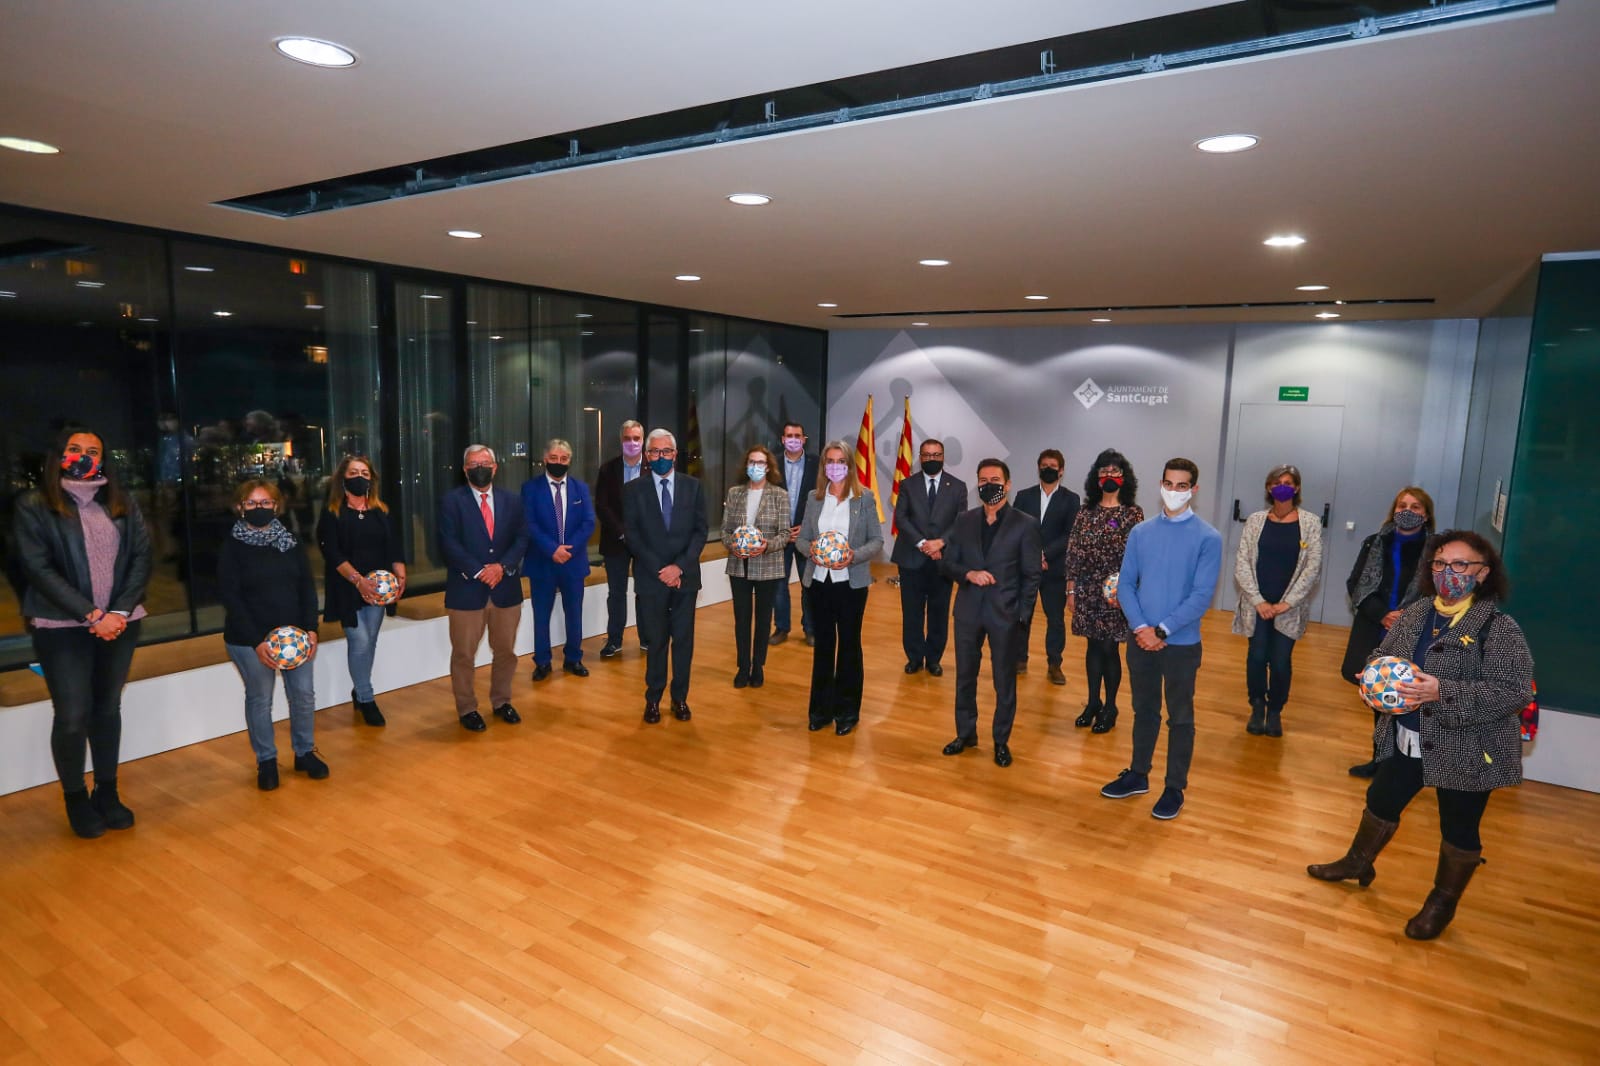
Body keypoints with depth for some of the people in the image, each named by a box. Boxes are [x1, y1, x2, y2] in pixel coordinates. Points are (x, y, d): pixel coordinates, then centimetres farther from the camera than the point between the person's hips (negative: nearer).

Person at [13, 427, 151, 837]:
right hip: (62, 627, -3)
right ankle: (76, 799, 18)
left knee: (108, 708, 12)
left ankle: (107, 792, 24)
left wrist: (120, 611, -11)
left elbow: (141, 557, 2)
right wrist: (91, 615, -17)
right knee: (72, 714, 0)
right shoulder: (33, 507, -3)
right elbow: (38, 569, -10)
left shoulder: (123, 504, 7)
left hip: (120, 623, 3)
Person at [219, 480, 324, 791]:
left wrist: (311, 629, -7)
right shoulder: (232, 546, -5)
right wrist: (256, 642, -17)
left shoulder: (290, 540, 5)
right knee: (259, 699, 7)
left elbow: (307, 587, 4)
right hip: (249, 640, -3)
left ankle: (305, 752, 23)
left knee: (303, 695, 6)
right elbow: (230, 597, -10)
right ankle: (266, 760, 22)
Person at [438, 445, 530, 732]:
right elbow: (449, 544, -11)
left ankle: (501, 701, 32)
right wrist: (479, 572, -18)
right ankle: (466, 709, 22)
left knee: (506, 651, 14)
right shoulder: (452, 501, -3)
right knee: (464, 654, 6)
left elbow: (521, 538, 4)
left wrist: (503, 566, -12)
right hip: (466, 590, -3)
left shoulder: (510, 501, 9)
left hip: (506, 588, 4)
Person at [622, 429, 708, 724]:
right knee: (656, 641, 6)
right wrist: (660, 570, -11)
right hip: (652, 577, -1)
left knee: (683, 640, 8)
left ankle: (680, 697, 22)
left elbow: (700, 531, 1)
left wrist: (679, 566, -11)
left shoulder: (692, 486, 4)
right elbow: (632, 535, -3)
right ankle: (653, 699, 20)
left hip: (685, 576, 1)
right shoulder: (634, 490, 1)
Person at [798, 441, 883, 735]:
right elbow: (802, 538, 7)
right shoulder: (814, 498, 5)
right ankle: (821, 709, 23)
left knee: (849, 645, 9)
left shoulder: (865, 497, -4)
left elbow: (877, 541, -5)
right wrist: (811, 549, -15)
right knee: (823, 644, 11)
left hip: (851, 581, -2)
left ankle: (847, 711, 21)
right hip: (818, 580, 3)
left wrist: (854, 556, -21)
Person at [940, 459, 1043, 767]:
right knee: (965, 676, 13)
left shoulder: (1025, 524, -6)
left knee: (1005, 681, 8)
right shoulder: (964, 520, 5)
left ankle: (1001, 741, 23)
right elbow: (947, 562, 6)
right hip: (968, 611, 3)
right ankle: (965, 733, 30)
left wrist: (1023, 617, -9)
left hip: (1005, 614, -3)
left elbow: (1032, 576, -5)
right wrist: (969, 574, -15)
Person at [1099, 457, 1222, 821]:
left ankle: (1175, 788, 24)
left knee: (1180, 717, 10)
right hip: (1141, 640, 3)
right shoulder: (1140, 532, 2)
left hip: (1182, 644, -3)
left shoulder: (1208, 537, -10)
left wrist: (1161, 630, -16)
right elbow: (1126, 584, 1)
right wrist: (1141, 628, -12)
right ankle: (1138, 775, 33)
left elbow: (1202, 596, -14)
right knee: (1144, 710, 17)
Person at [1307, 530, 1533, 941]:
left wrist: (1443, 692, -32)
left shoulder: (1499, 628, -18)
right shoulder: (1416, 613, 0)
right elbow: (1382, 655, 10)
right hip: (1406, 741, 6)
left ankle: (1443, 902, 34)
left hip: (1466, 752, -6)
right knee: (1382, 801, 21)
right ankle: (1358, 863, 44)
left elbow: (1514, 691, -24)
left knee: (1459, 830, 13)